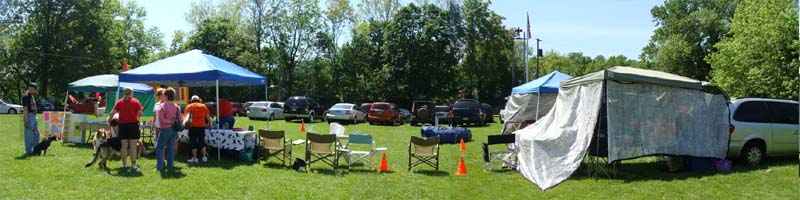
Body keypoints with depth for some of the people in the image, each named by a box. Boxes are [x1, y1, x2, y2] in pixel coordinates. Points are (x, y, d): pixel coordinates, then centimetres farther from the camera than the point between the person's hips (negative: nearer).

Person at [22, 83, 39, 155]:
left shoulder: (32, 96, 16)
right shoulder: (26, 96, -13)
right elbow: (25, 108, -18)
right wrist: (26, 120, -22)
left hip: (34, 116, 10)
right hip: (29, 116, -10)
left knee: (36, 133, 12)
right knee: (29, 134, -4)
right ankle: (28, 151, 1)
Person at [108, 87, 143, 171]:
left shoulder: (119, 102, 6)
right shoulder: (136, 101, 0)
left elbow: (113, 112, -4)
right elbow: (140, 113, -8)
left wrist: (109, 119, 8)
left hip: (123, 124, 2)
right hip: (133, 124, -2)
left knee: (124, 146, 9)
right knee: (133, 146, 0)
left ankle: (124, 165, 12)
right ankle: (133, 165, -1)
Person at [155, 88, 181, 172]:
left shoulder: (162, 105, -11)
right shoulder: (176, 106, 8)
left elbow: (161, 119, -19)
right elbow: (180, 118, 8)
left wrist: (169, 121, -9)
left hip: (165, 129, -6)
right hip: (174, 129, 6)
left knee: (159, 148, 3)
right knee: (171, 147, 11)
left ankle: (160, 166, -4)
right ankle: (170, 166, 10)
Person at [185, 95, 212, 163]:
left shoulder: (189, 106, 6)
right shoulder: (203, 106, 9)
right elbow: (208, 117, 5)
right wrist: (210, 125, 14)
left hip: (192, 126, -2)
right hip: (202, 126, 2)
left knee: (193, 142, 4)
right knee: (202, 141, 13)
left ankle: (194, 158, 4)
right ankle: (204, 157, 12)